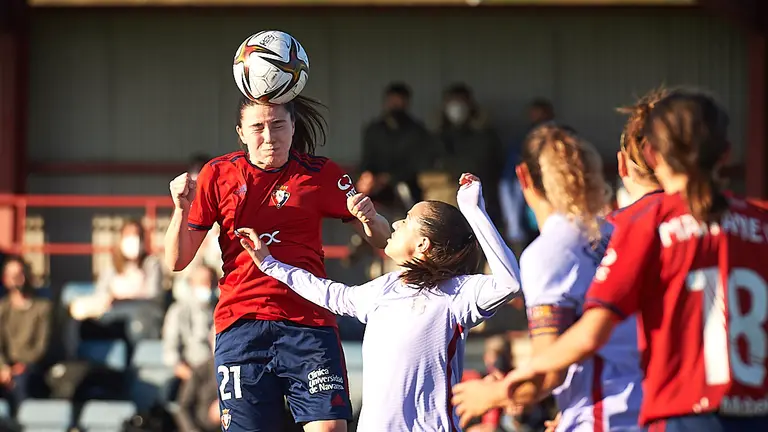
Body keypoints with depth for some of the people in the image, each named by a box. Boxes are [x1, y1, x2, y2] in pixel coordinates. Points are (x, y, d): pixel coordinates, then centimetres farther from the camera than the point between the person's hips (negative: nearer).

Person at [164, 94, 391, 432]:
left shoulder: (320, 174, 6)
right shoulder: (218, 175, 7)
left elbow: (382, 240, 9)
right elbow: (176, 262, 8)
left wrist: (369, 219, -14)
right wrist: (182, 210, -10)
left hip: (308, 322, -1)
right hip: (240, 325, 1)